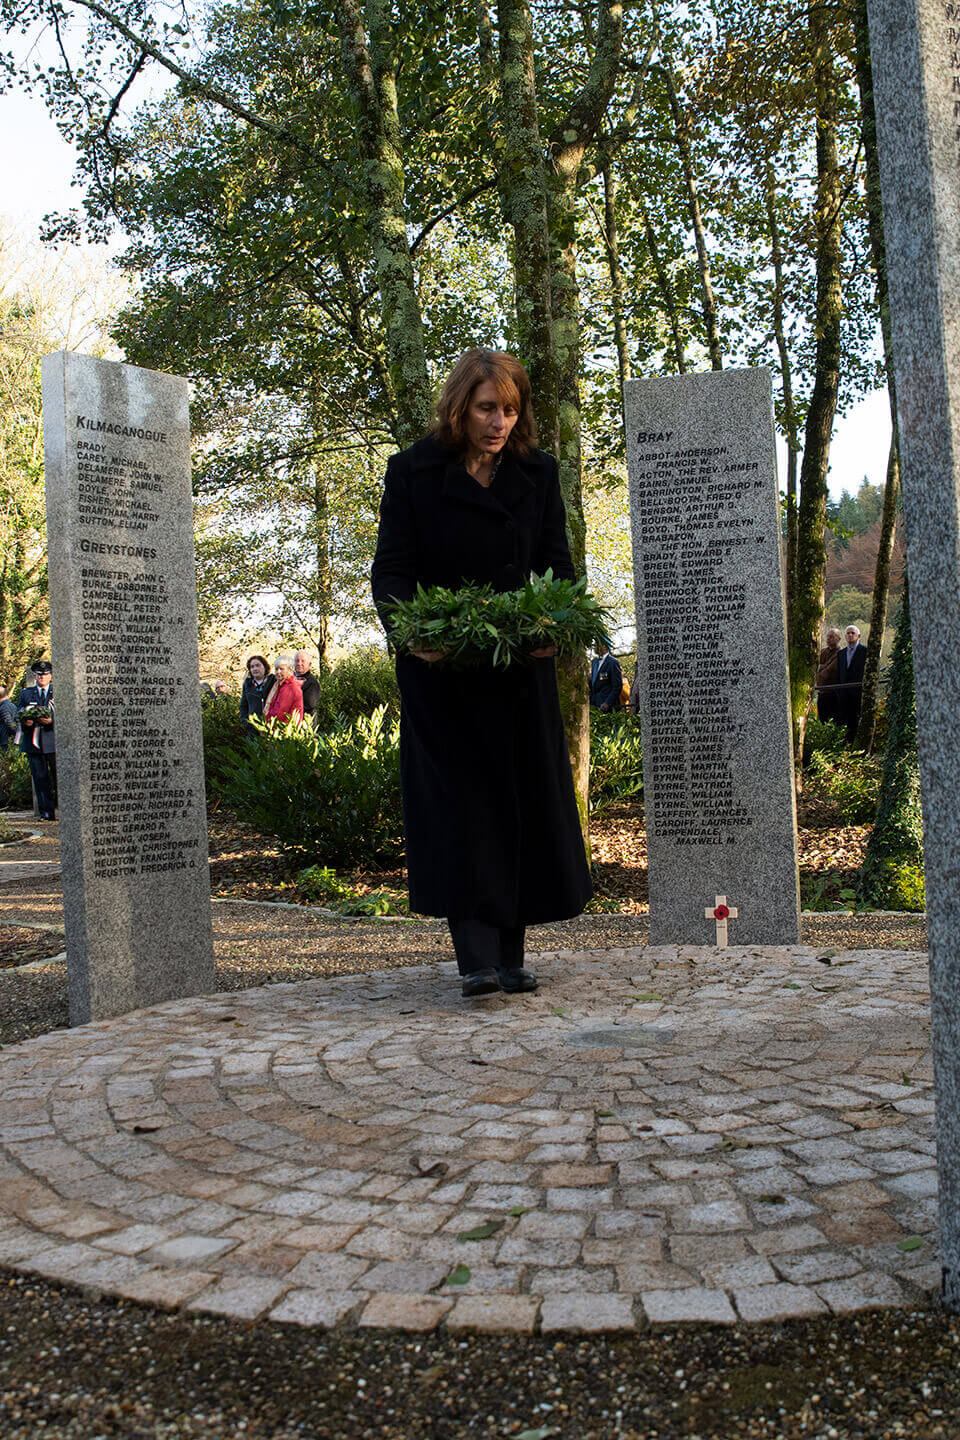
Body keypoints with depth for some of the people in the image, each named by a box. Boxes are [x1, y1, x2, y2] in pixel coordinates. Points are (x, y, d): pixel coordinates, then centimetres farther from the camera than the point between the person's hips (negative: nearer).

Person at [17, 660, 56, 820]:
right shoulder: (26, 693, 15)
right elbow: (19, 715, 13)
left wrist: (51, 721, -17)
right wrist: (26, 722, -10)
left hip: (53, 741, -2)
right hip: (33, 741, 2)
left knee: (58, 777, -4)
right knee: (40, 778, 1)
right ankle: (46, 811, 4)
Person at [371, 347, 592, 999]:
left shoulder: (538, 472, 5)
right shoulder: (413, 471, -3)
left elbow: (557, 565, 4)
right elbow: (391, 571, -7)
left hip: (521, 664, 3)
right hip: (440, 666, -3)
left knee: (523, 806, 3)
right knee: (459, 804, -10)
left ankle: (511, 957, 12)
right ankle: (477, 957, -9)